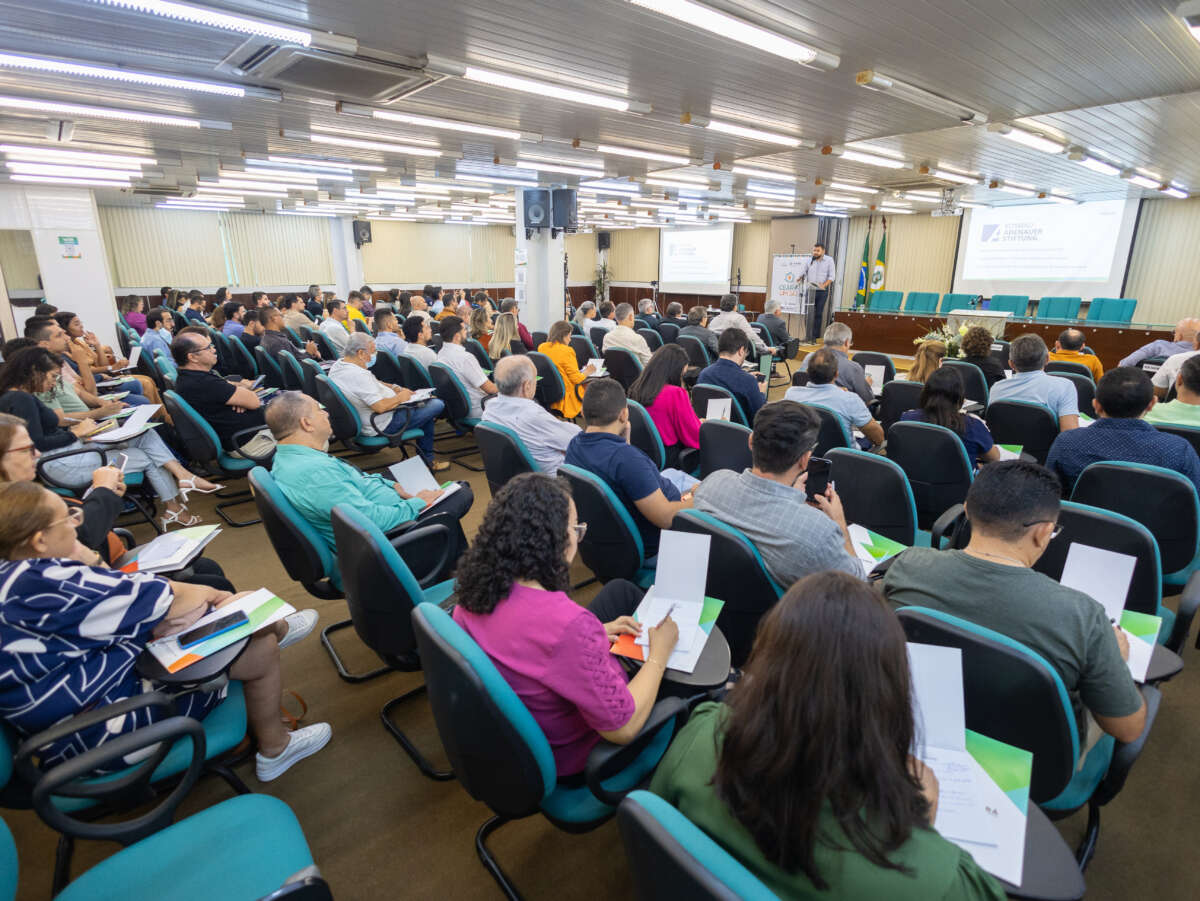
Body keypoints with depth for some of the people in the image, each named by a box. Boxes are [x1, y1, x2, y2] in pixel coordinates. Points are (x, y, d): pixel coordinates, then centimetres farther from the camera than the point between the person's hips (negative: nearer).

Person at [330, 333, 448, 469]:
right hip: (383, 425, -11)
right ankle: (427, 461, 11)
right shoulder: (359, 376, -30)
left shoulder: (337, 365, 3)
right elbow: (381, 407, -33)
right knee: (437, 405, -8)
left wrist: (394, 388, 5)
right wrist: (400, 397, -15)